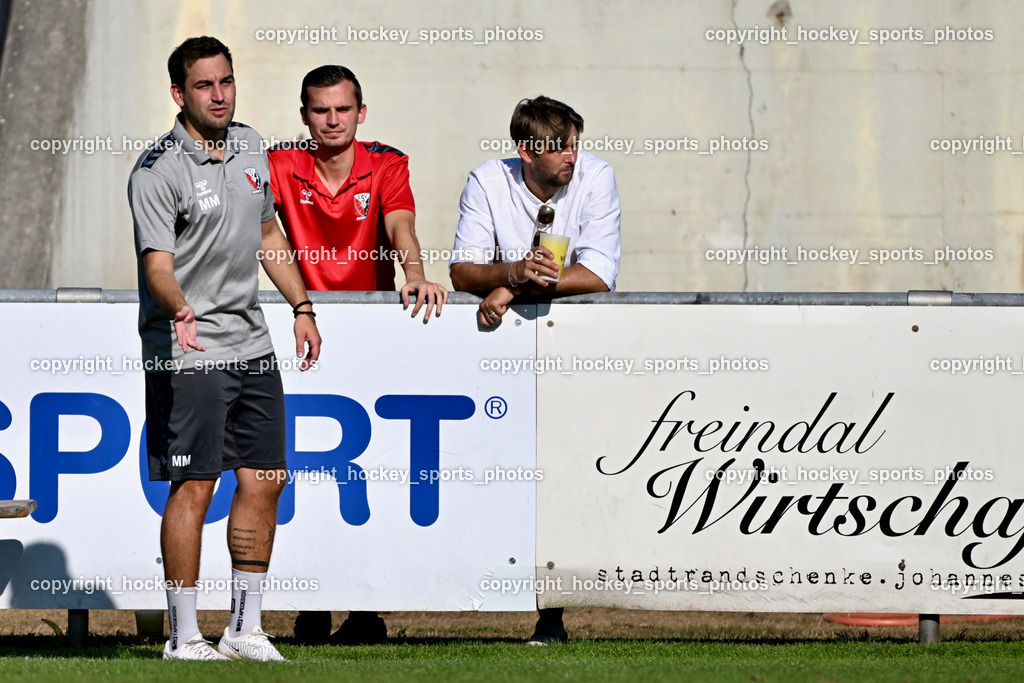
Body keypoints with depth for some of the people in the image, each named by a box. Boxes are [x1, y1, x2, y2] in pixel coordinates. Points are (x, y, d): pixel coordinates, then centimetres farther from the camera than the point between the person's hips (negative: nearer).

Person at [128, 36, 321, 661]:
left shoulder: (251, 148, 10)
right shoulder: (158, 172, -12)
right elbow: (158, 267, -19)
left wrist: (302, 308, 20)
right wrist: (179, 311, -38)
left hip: (252, 345, 7)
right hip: (188, 351, -7)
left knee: (264, 482, 7)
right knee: (194, 487, -7)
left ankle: (246, 627, 17)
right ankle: (185, 636, 0)